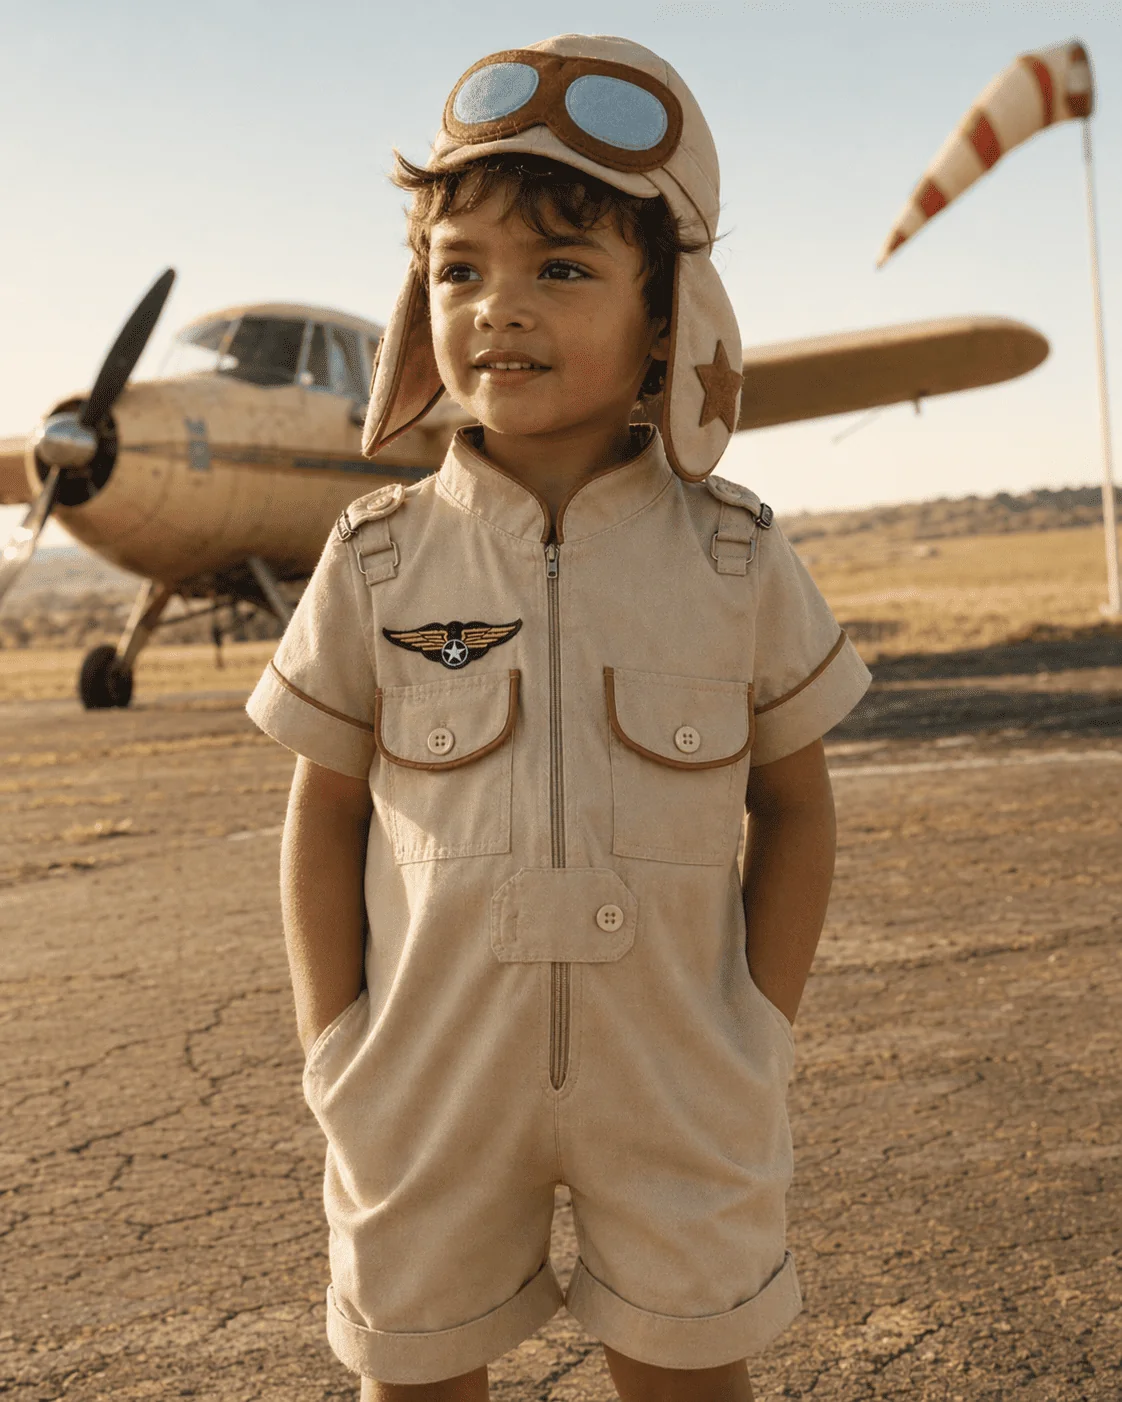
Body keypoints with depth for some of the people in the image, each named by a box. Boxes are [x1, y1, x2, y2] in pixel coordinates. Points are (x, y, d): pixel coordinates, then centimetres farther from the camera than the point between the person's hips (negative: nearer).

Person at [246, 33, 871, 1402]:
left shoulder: (733, 556, -6)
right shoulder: (379, 558, -6)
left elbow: (793, 799, 2)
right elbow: (325, 810, 1)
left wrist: (759, 1035, -3)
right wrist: (335, 1055, -2)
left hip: (675, 1084, 0)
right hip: (431, 1083, 1)